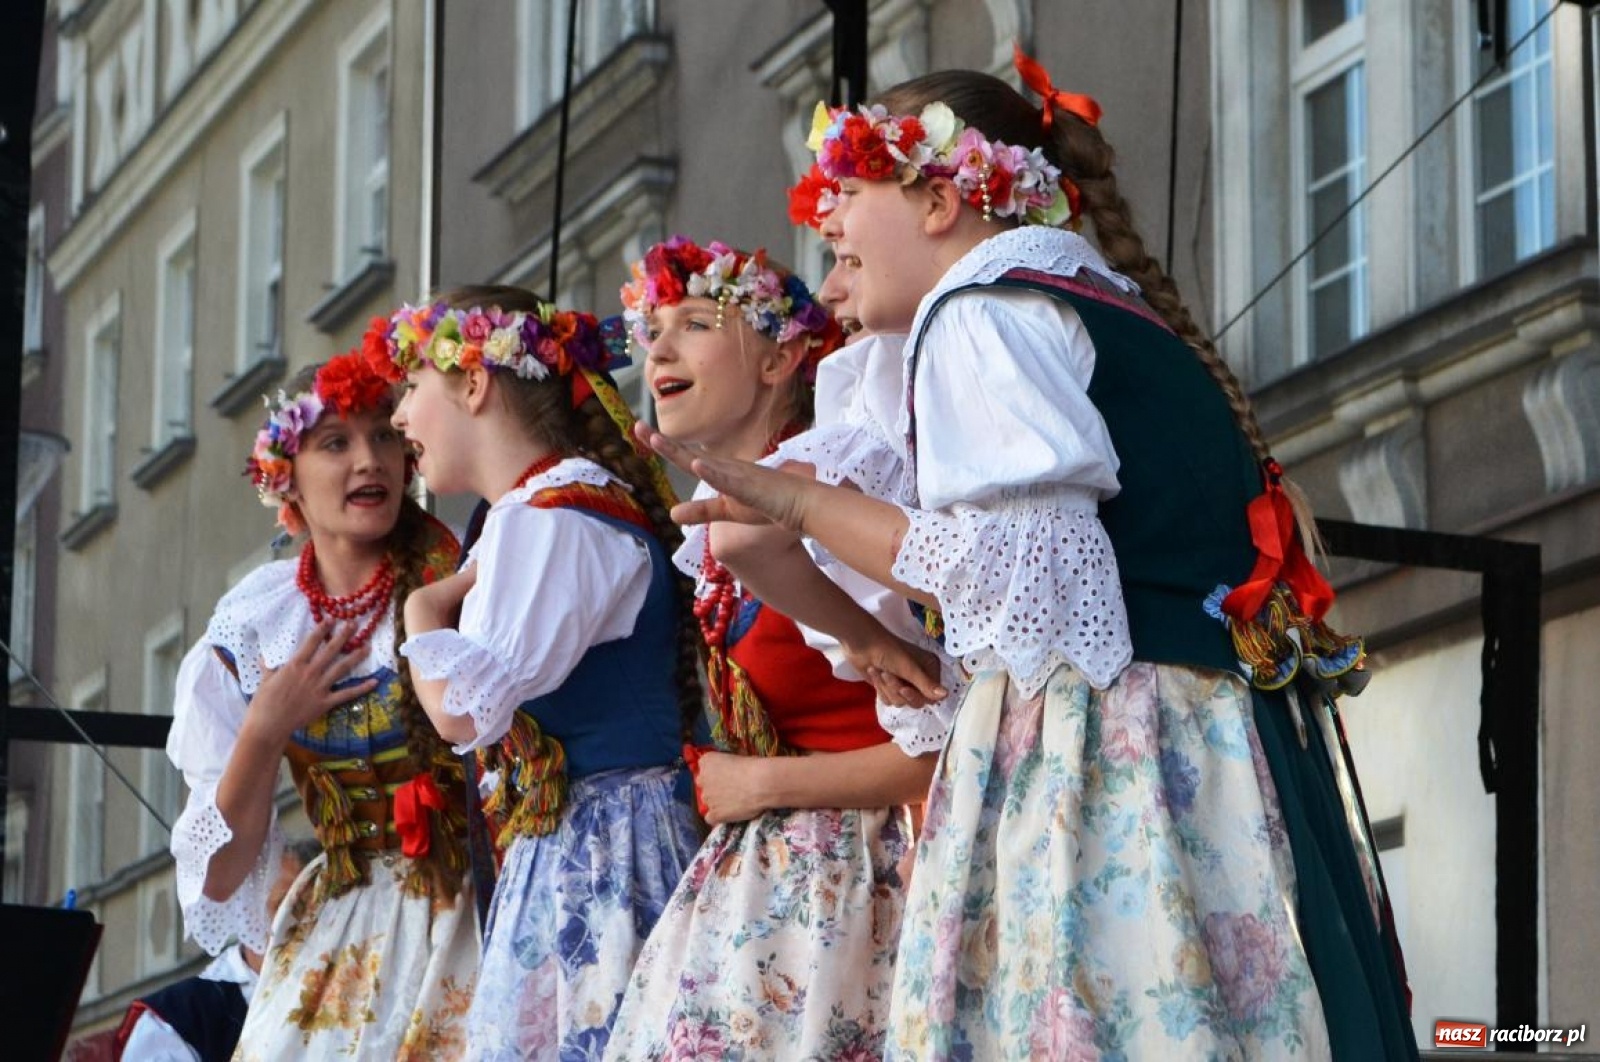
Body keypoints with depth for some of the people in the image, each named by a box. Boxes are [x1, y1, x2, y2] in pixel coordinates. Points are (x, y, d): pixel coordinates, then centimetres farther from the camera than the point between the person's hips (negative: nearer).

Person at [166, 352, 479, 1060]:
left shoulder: (455, 584, -6)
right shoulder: (248, 631, 1)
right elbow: (220, 877, 1)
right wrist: (264, 732, -11)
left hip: (472, 921, -2)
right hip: (333, 940, 2)